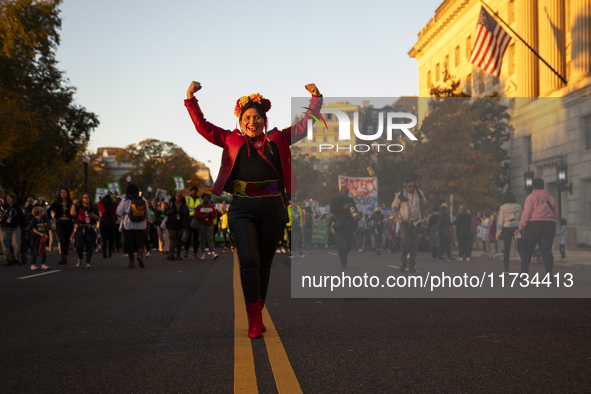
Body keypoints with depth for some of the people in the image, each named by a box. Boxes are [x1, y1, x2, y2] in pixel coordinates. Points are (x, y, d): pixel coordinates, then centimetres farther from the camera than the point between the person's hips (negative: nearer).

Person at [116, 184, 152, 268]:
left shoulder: (125, 201, -7)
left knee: (129, 244, 7)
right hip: (141, 226, 2)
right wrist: (148, 221, 22)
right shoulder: (143, 200, 2)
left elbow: (119, 212, 2)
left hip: (129, 226, -2)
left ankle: (131, 262, 11)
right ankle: (140, 255, -21)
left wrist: (119, 204, 19)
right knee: (140, 243, 6)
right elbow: (147, 212, 9)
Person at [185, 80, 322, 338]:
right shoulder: (231, 140, 11)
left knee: (264, 264, 7)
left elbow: (305, 126, 20)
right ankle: (254, 320, -9)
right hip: (242, 210, -2)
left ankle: (258, 314, 19)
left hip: (273, 209, 2)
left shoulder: (277, 140, 13)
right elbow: (203, 127, 12)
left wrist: (315, 99, 16)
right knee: (249, 261, -13)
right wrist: (191, 99, 7)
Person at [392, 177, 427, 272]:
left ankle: (411, 265, 8)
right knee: (404, 242, -16)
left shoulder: (419, 194, 4)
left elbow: (424, 203, 23)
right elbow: (394, 206, 8)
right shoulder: (401, 195, -1)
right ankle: (403, 262, 2)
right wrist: (397, 218, -4)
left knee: (414, 245, -1)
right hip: (404, 223, -2)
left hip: (415, 223, 2)